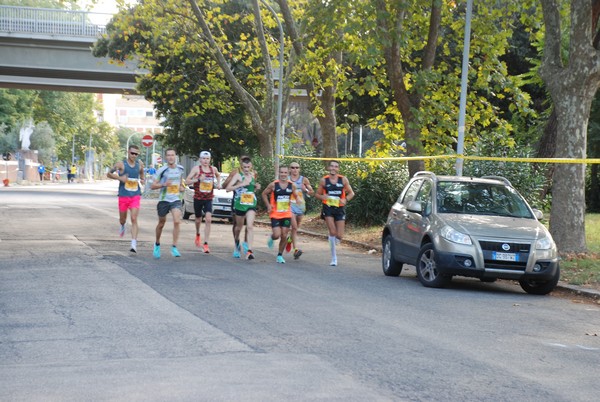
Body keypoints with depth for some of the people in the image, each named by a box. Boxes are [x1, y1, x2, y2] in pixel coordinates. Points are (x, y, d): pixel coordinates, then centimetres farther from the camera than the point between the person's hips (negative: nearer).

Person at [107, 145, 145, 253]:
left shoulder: (140, 164, 4)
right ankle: (122, 226, 52)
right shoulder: (121, 164, -6)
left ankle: (134, 244, -15)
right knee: (122, 218, 14)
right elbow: (109, 174, 1)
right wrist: (120, 178, -14)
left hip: (135, 196, 1)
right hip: (123, 195, -1)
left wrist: (142, 179, 2)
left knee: (134, 219, -11)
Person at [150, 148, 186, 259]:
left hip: (176, 200, 2)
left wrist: (182, 187, 5)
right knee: (161, 223, 12)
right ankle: (157, 244, 36)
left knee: (177, 222, -18)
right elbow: (153, 186, -8)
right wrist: (164, 184, -24)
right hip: (163, 200, -2)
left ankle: (174, 247, -13)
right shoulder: (162, 170, -9)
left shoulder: (180, 169, 4)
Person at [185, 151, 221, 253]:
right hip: (198, 198, -1)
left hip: (209, 199, 1)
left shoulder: (213, 169, 5)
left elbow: (218, 175, 29)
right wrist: (198, 179, -27)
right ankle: (198, 235, 47)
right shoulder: (196, 168, -7)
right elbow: (187, 181, -13)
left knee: (208, 219, -15)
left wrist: (218, 183, 11)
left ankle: (205, 244, -14)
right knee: (198, 219, 13)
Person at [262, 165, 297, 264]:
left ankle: (280, 255, 17)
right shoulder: (273, 185, -7)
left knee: (284, 236, 2)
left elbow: (295, 196, 17)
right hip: (275, 214, -3)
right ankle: (271, 238, 25)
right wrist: (268, 205, -6)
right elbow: (264, 194, 5)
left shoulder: (292, 185, 1)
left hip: (287, 214, 3)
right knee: (277, 235, -12)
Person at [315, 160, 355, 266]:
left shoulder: (343, 179, 2)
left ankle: (332, 242, 36)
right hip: (328, 208, -1)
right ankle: (334, 257, -3)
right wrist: (322, 197, -14)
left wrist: (345, 199, -13)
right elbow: (317, 194, 9)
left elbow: (351, 193, 8)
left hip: (340, 209, 1)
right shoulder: (324, 180, 1)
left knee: (339, 236, -3)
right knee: (332, 232, -15)